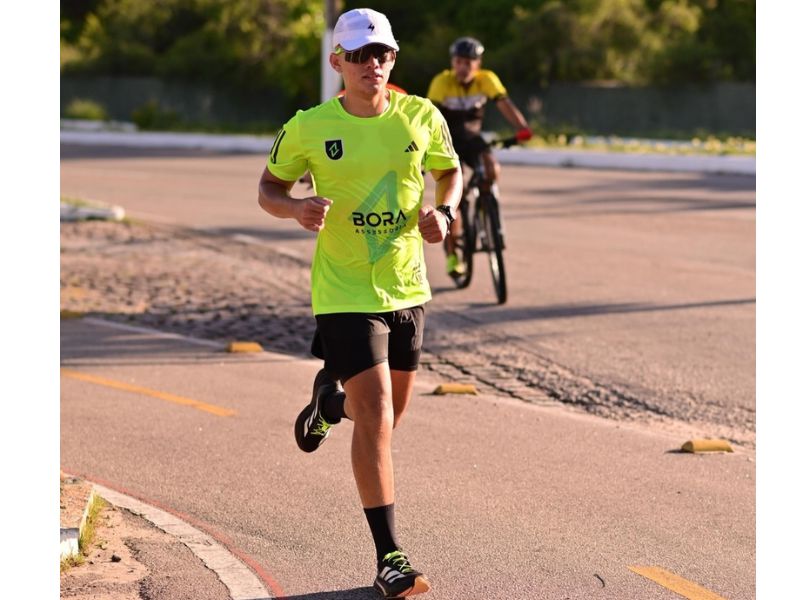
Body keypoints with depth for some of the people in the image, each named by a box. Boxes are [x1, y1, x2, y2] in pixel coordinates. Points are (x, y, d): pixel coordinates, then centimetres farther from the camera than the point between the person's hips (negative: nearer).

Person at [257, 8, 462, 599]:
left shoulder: (421, 117, -3)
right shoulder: (309, 128, -10)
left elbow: (451, 171, 14)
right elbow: (269, 187, 4)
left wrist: (443, 211, -7)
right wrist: (297, 207, -19)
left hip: (407, 287, 4)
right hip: (345, 292, -4)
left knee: (390, 412, 19)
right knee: (377, 418, -14)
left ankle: (329, 401, 55)